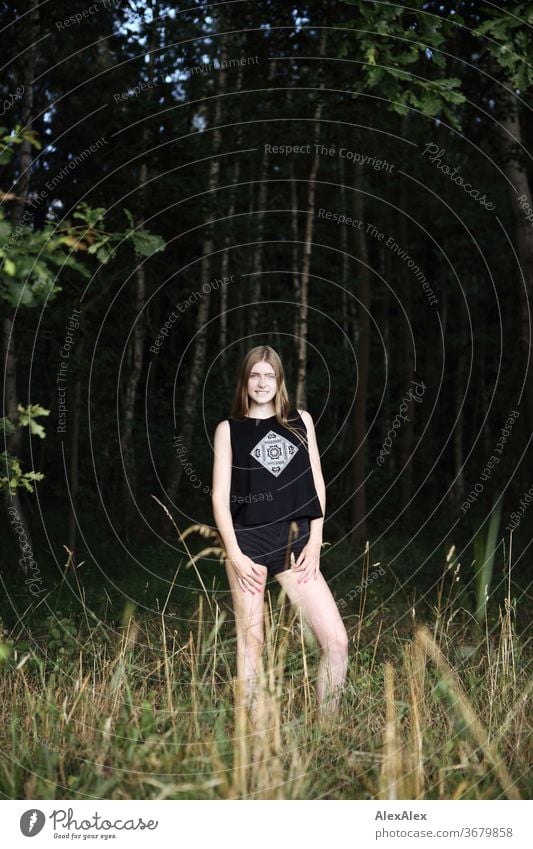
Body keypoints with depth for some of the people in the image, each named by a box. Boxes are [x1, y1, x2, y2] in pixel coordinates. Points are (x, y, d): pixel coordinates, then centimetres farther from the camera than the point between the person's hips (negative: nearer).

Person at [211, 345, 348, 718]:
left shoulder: (300, 421, 13)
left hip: (295, 541, 2)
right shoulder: (229, 430, 6)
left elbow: (316, 482, 11)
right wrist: (234, 554, -7)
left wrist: (315, 540, 1)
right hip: (248, 541, -2)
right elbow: (220, 496, 2)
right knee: (251, 642, 0)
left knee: (337, 641, -6)